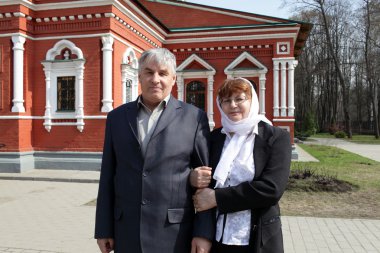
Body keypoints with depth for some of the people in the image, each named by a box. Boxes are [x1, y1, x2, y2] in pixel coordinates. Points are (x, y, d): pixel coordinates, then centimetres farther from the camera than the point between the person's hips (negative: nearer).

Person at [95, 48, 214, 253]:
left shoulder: (194, 117, -2)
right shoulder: (117, 117, 6)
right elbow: (108, 176, 7)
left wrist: (204, 232, -7)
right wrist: (104, 229, 6)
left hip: (175, 234, -2)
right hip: (127, 232, 3)